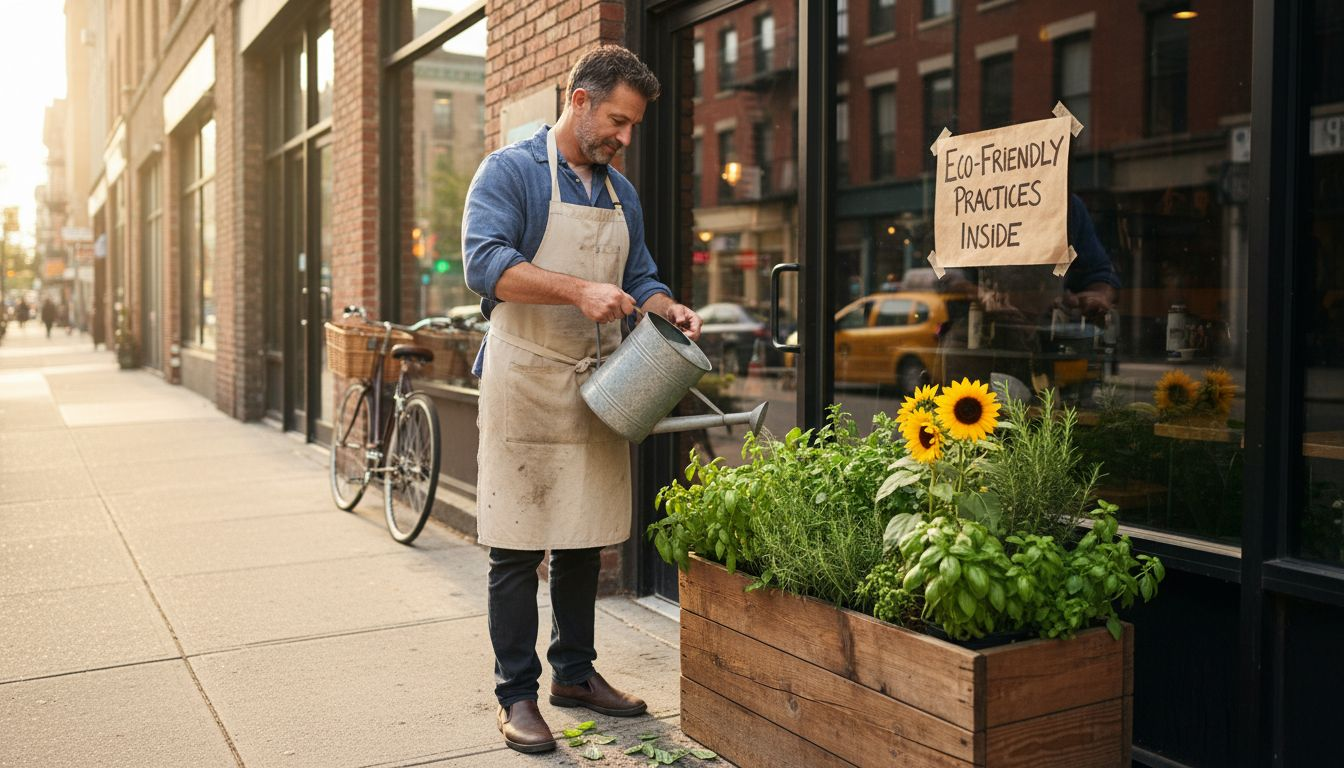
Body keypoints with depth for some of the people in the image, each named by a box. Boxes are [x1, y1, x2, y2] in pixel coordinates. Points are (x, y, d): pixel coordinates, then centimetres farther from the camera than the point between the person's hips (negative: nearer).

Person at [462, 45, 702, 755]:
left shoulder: (620, 193, 16)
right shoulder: (511, 171, -5)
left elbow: (639, 279, 23)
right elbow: (486, 264, -19)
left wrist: (669, 310, 0)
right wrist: (580, 290, -29)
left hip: (598, 390, 7)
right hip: (524, 386, -6)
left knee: (584, 543, 13)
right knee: (517, 549, -1)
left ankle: (575, 672, 28)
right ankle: (517, 695, 10)